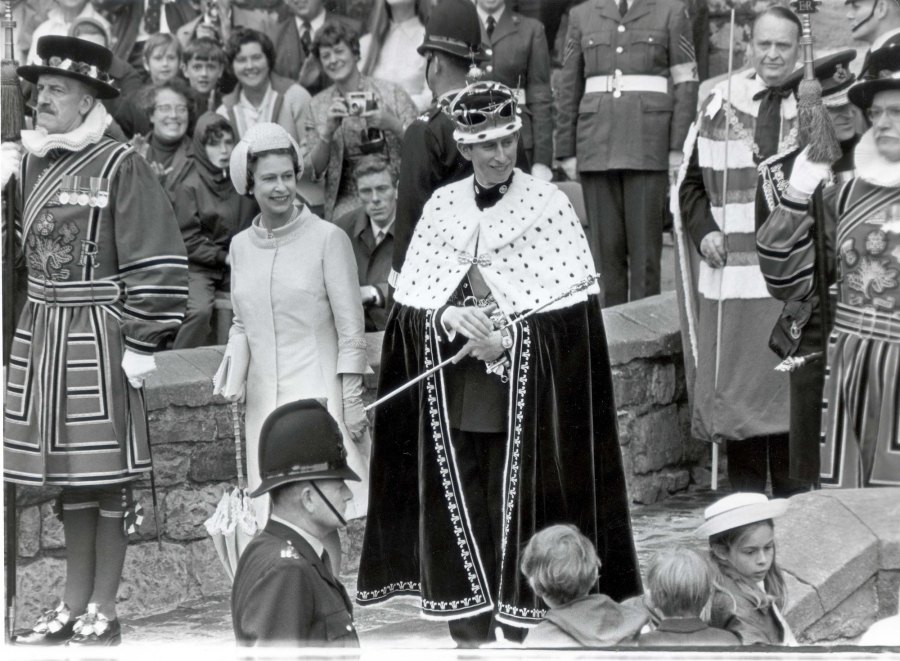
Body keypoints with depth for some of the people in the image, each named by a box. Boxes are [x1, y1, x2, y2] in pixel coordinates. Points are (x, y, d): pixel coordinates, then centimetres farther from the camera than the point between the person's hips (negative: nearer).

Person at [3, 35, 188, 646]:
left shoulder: (120, 166, -11)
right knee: (67, 474, 12)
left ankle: (104, 611, 8)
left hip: (100, 335, -7)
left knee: (109, 474, 0)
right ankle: (73, 604, 20)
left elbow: (157, 263, -13)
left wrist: (141, 344, -15)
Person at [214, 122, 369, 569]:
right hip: (265, 400, 5)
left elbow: (351, 328, -4)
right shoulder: (241, 246, 10)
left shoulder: (327, 239, -5)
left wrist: (352, 400, -7)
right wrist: (234, 364, 0)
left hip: (319, 396, -5)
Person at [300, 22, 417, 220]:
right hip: (348, 199, 1)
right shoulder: (315, 107, 9)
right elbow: (313, 171, 5)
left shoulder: (391, 92, 3)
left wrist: (392, 124, -17)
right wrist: (328, 131, -11)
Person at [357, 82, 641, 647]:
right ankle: (468, 631, 12)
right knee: (459, 510, 3)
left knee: (518, 503, -3)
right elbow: (410, 302, 5)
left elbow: (573, 302, -6)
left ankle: (519, 628, 4)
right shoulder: (441, 206, 7)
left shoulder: (548, 203, -2)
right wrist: (452, 316, -15)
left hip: (524, 387, -3)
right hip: (452, 392, 3)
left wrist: (507, 336, -17)